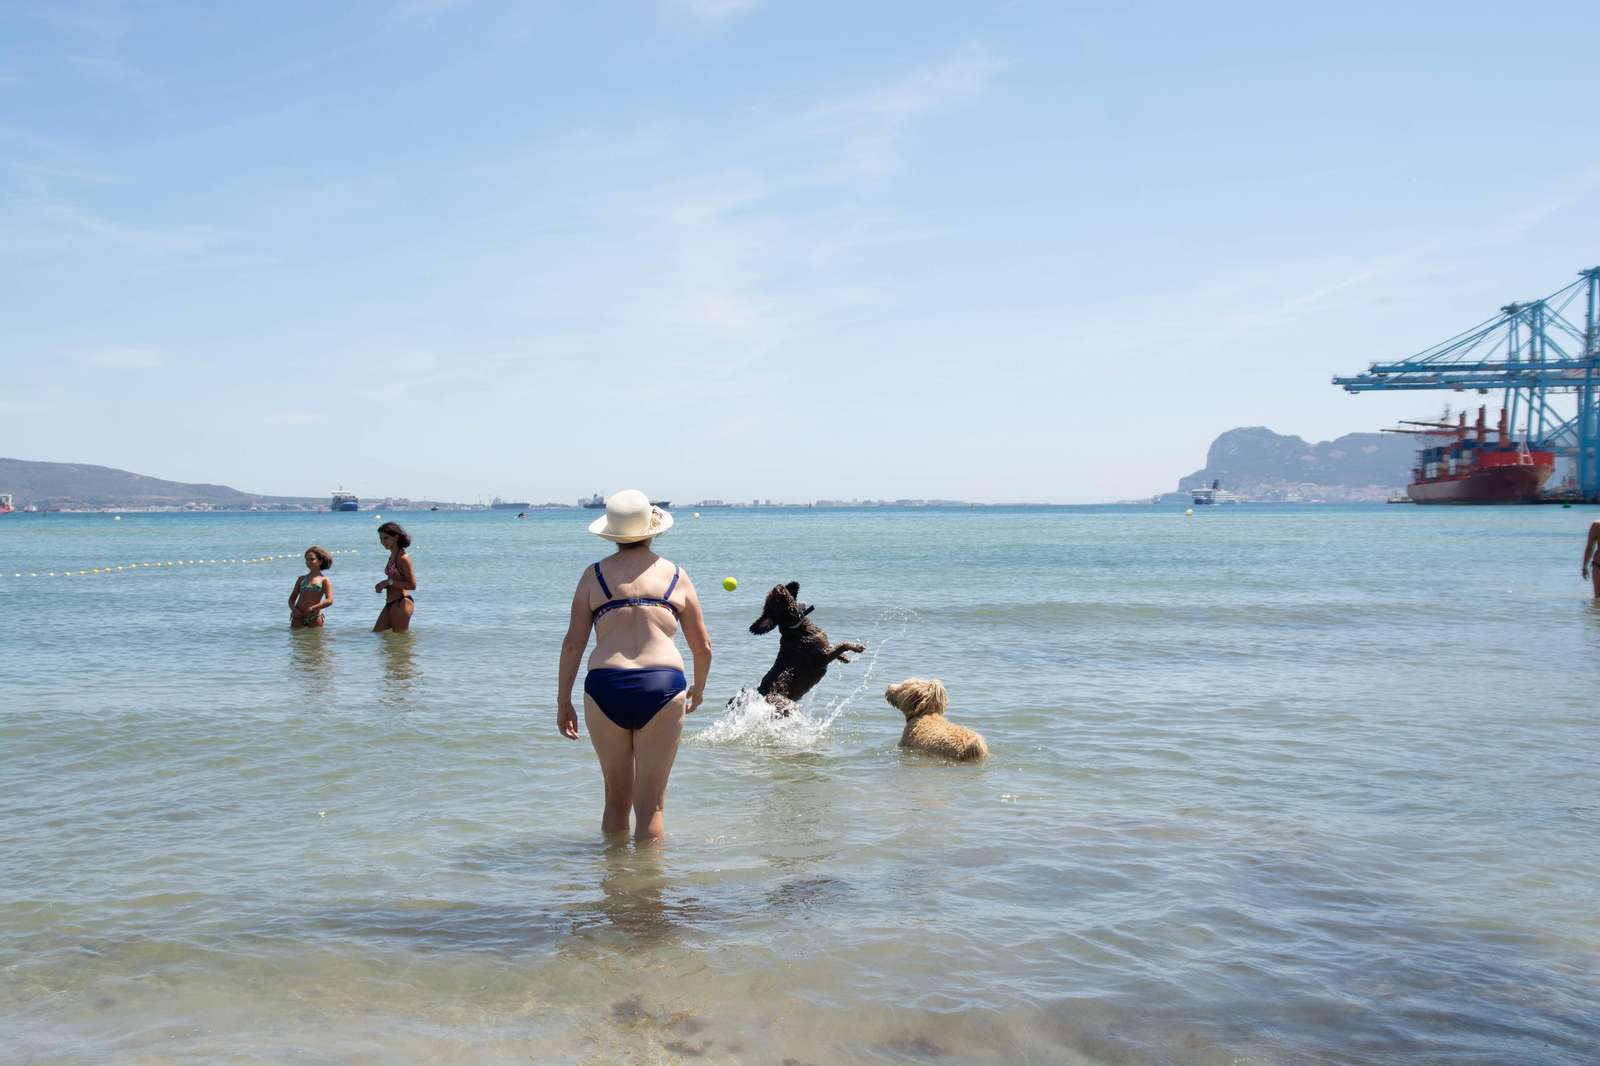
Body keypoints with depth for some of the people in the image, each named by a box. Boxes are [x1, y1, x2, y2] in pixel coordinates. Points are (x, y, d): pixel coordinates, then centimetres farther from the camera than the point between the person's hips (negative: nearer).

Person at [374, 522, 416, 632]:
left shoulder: (403, 558, -14)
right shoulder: (393, 556, 14)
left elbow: (412, 585, -17)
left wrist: (389, 582, -15)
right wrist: (384, 585, 3)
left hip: (401, 603, -10)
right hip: (390, 604, 10)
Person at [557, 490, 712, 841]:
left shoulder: (594, 575, 9)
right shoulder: (676, 576, 11)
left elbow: (573, 643, 5)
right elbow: (703, 647, 16)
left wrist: (563, 701, 13)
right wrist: (698, 688, 33)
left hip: (605, 688, 1)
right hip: (662, 687, -1)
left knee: (616, 798, 17)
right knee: (650, 805, 5)